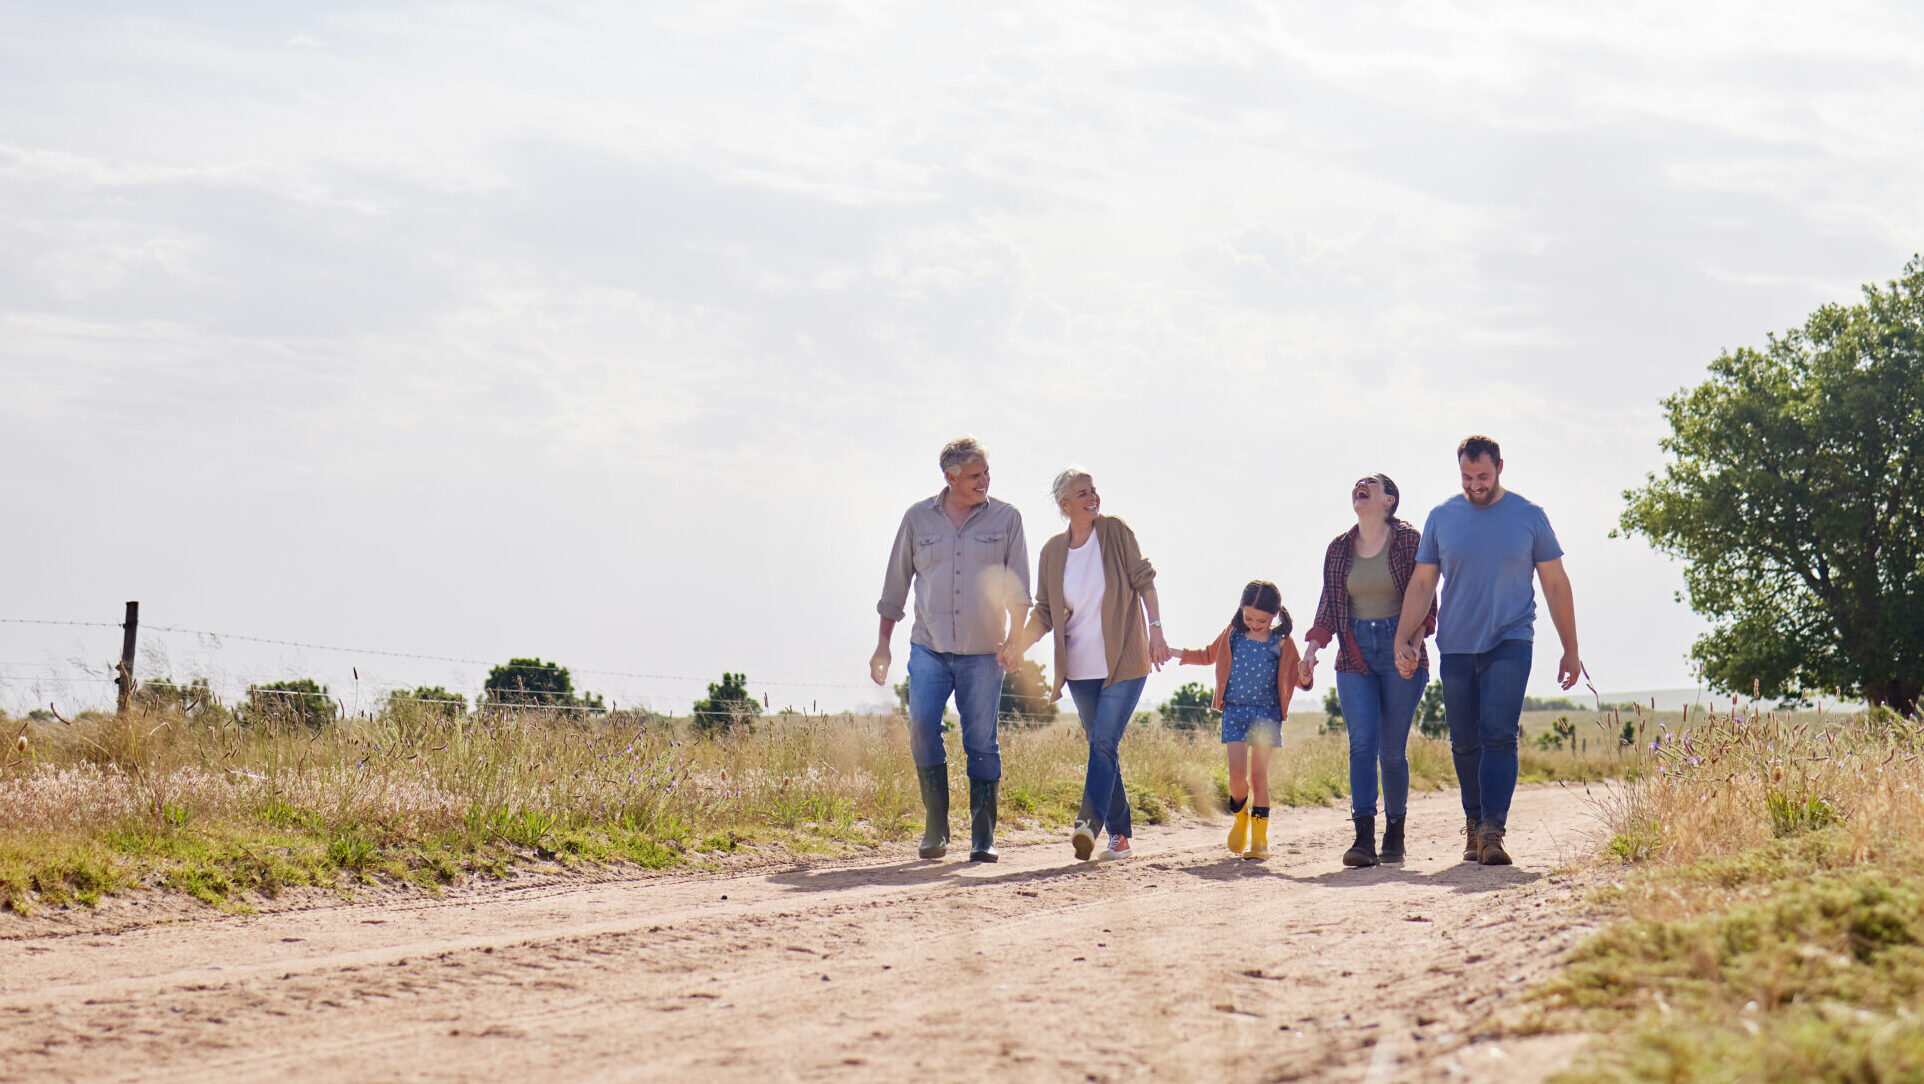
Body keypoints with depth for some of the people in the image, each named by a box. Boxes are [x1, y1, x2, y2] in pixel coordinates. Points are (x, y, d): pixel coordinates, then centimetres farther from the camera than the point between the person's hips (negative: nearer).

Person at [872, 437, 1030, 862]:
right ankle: (935, 826, -3)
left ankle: (983, 837, 7)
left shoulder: (1005, 519, 5)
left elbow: (1018, 588, 2)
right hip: (929, 647, 1)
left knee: (981, 742, -1)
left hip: (983, 652, -1)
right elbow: (895, 585, 14)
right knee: (921, 724, -15)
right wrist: (883, 644, 12)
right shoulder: (918, 518, 7)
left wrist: (1015, 636, -12)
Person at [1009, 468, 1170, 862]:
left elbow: (1143, 580, -1)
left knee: (1103, 742, -16)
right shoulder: (1052, 551, 4)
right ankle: (1119, 835, 14)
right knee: (1102, 748, 8)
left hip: (1124, 662, -4)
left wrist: (1155, 630, -11)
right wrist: (1019, 646, -8)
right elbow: (1045, 612, 6)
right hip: (1081, 667, 4)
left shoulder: (1116, 531, -3)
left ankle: (1089, 823, -27)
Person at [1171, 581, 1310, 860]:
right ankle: (1240, 816, 21)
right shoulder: (1233, 634, 5)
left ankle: (1259, 837, 3)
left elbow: (1296, 677, 2)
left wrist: (1305, 676, -21)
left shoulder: (1282, 643, -2)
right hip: (1234, 711, 2)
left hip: (1266, 713, -2)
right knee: (1237, 773, -8)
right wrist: (1178, 653, 18)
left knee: (1259, 775, -3)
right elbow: (1209, 655, 23)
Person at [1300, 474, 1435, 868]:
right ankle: (1363, 839, -18)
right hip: (1354, 655, 2)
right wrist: (1312, 648, -2)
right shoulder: (1338, 549, 11)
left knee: (1393, 749, 0)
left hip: (1399, 650, -2)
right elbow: (1329, 607, 12)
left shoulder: (1410, 541, 0)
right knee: (1362, 742, -12)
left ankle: (1395, 834, 16)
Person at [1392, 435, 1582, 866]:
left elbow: (1556, 585, 8)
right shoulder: (1442, 518, 7)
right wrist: (1403, 640, -2)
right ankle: (1474, 825, 20)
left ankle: (1492, 830, -21)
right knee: (1465, 743, 6)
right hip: (1456, 648, 2)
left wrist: (1570, 651, 8)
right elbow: (1422, 584, 9)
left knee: (1499, 736, -15)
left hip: (1510, 644, -2)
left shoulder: (1529, 517, 3)